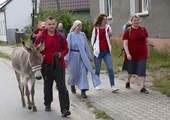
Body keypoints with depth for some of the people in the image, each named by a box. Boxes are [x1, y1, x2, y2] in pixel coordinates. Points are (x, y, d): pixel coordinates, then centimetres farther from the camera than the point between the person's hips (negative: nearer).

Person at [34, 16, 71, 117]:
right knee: (47, 86, 18)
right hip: (46, 66, 1)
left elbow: (66, 49, 6)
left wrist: (61, 54, -14)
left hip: (59, 65, -1)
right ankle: (47, 104, 39)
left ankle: (64, 109, -8)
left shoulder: (61, 37, -1)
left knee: (62, 87, -7)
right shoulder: (41, 37, -2)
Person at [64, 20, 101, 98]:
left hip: (82, 56, 3)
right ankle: (72, 85, 40)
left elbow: (86, 46, 12)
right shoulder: (70, 35, -4)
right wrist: (66, 58, -10)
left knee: (83, 72, -8)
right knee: (74, 73, 9)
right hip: (74, 56, -3)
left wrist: (89, 56, 15)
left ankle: (83, 91, -8)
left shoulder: (83, 35, 7)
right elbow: (68, 47, -6)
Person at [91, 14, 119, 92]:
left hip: (107, 52, 1)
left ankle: (113, 86, -11)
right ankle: (97, 84, 27)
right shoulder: (96, 29, -1)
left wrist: (110, 35, -4)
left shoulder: (108, 28, 3)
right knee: (97, 69, 9)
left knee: (110, 68, -10)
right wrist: (95, 48, -1)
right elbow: (93, 39, 8)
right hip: (98, 52, -1)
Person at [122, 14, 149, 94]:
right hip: (132, 55, -2)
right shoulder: (127, 31, -7)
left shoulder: (143, 30, 3)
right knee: (131, 70, 14)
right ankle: (128, 81, 41)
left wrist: (148, 52, 11)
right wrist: (127, 54, -22)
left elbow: (146, 42, 11)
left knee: (142, 70, -4)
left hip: (142, 54, 2)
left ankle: (142, 87, -2)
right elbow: (125, 44, -12)